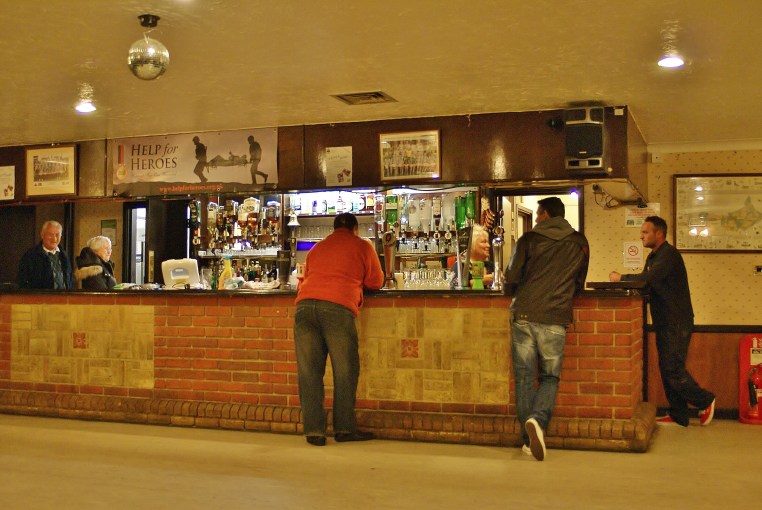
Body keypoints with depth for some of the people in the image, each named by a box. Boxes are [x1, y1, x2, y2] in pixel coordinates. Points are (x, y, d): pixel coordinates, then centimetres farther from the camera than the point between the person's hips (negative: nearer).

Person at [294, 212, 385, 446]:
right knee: (345, 370, 5)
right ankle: (344, 428, 7)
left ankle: (314, 430, 4)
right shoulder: (362, 246, 17)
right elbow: (376, 282, 23)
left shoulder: (316, 248, 29)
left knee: (309, 371, 4)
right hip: (338, 307, -4)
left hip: (304, 305, 4)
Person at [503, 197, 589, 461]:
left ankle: (528, 438, 8)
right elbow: (579, 283, 18)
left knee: (524, 377, 7)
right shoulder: (579, 243, 9)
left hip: (523, 314, 0)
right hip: (555, 318, 0)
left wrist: (512, 293, 24)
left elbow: (512, 277, 2)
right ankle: (537, 419, -18)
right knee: (550, 376, 9)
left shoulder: (529, 239, 3)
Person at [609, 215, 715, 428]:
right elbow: (645, 283, 10)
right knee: (666, 369, 8)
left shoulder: (669, 254, -15)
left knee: (673, 369, -9)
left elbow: (648, 279, -28)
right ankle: (678, 415, 14)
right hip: (664, 323, 9)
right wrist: (623, 280, -7)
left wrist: (621, 278, -18)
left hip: (677, 323, -9)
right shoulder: (653, 256, 16)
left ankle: (705, 401, 10)